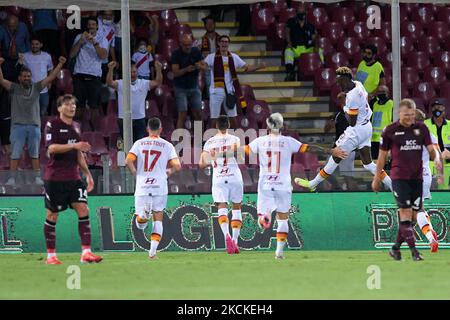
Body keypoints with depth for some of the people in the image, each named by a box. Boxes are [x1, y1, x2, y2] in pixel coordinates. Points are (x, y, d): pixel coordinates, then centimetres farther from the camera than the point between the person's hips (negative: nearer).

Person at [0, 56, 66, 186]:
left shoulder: (36, 88, 10)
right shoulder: (14, 88, 4)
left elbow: (50, 78, 5)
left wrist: (60, 65, -5)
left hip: (34, 125, 2)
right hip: (18, 125, -2)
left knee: (35, 154, 7)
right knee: (15, 154, -3)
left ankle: (37, 177, 10)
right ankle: (12, 178, -2)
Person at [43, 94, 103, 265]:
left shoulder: (75, 126, 15)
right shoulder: (52, 125, -6)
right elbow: (51, 148, -20)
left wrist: (88, 174, 20)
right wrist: (74, 145, -29)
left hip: (74, 177, 6)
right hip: (55, 178, -6)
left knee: (83, 209, -8)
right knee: (53, 215, 1)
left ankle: (86, 252, -11)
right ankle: (51, 255, 10)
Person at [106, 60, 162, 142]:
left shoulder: (144, 83, 2)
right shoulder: (120, 84, -3)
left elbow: (157, 82, -7)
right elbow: (110, 83, -19)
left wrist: (158, 70, -23)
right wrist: (110, 69, -34)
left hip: (140, 119, 1)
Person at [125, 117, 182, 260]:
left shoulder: (139, 143, 5)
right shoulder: (167, 145, 4)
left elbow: (128, 161, -7)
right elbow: (177, 166, -5)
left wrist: (136, 173, 11)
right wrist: (169, 172, 17)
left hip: (142, 185, 0)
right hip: (160, 186, 0)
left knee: (140, 224, 4)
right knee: (158, 219, 11)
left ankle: (144, 213, -30)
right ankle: (153, 249, 1)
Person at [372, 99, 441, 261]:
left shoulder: (421, 128, 8)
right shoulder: (390, 130, 0)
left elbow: (430, 148, 7)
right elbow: (382, 155, 6)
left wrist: (436, 158, -17)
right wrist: (377, 178, 8)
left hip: (417, 177, 4)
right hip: (399, 176, -4)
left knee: (412, 215, 4)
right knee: (406, 211, -14)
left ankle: (395, 248, 18)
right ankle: (413, 250, -15)